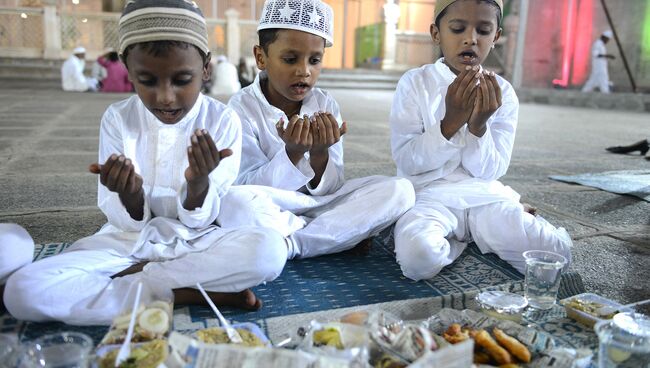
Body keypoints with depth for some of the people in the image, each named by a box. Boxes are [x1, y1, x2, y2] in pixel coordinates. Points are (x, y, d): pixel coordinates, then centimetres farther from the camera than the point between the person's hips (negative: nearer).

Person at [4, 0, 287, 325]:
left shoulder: (223, 121, -9)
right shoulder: (117, 119, -6)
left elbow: (200, 220, -8)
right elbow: (128, 221, -5)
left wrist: (199, 183, -30)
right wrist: (129, 194, -29)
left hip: (195, 241, -1)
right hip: (130, 240, 1)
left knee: (270, 249, -31)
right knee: (22, 291, -23)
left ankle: (127, 280, -17)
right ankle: (183, 293, -19)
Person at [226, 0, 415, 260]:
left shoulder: (326, 106, -2)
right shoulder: (243, 107, -10)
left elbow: (330, 189, -3)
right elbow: (248, 187, -14)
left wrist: (319, 154, -24)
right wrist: (292, 153, -28)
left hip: (319, 204, 3)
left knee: (400, 190, -15)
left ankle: (292, 245, -19)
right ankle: (344, 234, -14)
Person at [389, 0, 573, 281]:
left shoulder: (501, 92, 2)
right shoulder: (414, 83, -5)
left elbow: (490, 171, -2)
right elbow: (406, 161, -11)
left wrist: (478, 126, -20)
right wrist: (451, 123, -23)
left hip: (484, 196, 2)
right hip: (430, 194, -2)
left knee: (556, 252, -18)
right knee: (418, 256, -34)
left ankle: (475, 236, 6)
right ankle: (459, 242, 1)